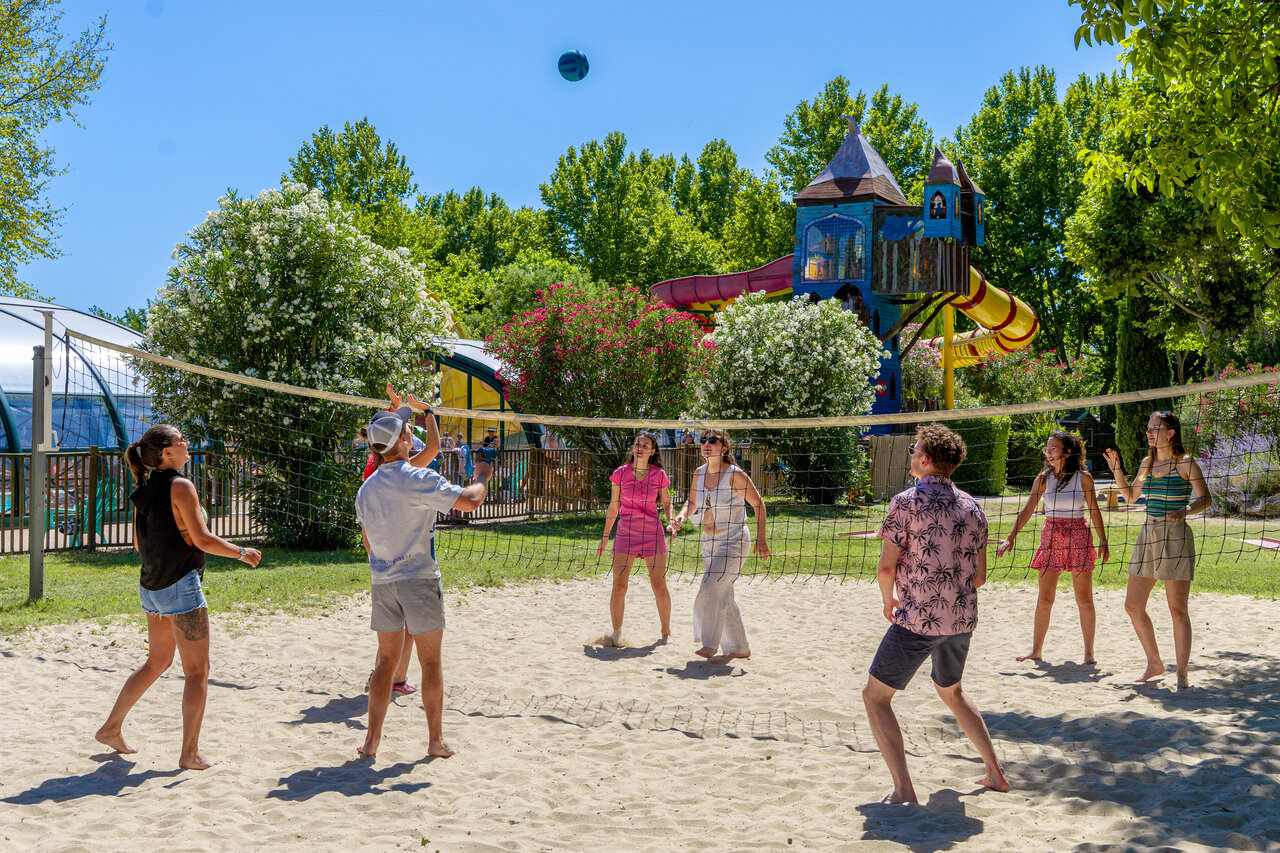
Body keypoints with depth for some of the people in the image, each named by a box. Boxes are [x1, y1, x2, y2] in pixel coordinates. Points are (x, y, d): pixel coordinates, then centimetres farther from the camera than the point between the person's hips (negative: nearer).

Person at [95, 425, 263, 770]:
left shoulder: (144, 489, 8)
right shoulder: (180, 486, -16)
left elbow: (138, 543, 16)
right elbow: (202, 539, -18)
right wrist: (242, 553, -6)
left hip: (151, 586, 8)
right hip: (181, 586, -8)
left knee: (157, 661, 24)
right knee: (197, 671, 1)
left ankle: (111, 728, 30)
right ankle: (190, 753, 3)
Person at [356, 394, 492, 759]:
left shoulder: (366, 489, 9)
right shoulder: (419, 479, -12)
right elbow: (469, 501, -16)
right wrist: (482, 478, 3)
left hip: (382, 582, 6)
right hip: (419, 578, -5)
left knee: (386, 660, 13)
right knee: (430, 661, 5)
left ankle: (372, 739, 11)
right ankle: (435, 740, 11)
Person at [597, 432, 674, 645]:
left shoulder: (659, 475, 1)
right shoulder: (620, 473, 2)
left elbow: (667, 504, 10)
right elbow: (613, 507, 10)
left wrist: (671, 522, -10)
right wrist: (605, 537, 11)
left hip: (653, 534, 0)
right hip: (625, 533, 0)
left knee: (659, 586, 1)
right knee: (619, 586, -4)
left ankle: (666, 632, 17)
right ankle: (616, 633, 9)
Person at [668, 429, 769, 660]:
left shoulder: (735, 475, -14)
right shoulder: (700, 473, 4)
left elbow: (758, 504, -7)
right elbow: (692, 503, 17)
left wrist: (761, 538, -10)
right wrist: (680, 517, -4)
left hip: (734, 542, -7)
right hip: (709, 543, 7)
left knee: (711, 589, -19)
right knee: (723, 597, 11)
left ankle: (710, 643, -8)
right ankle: (740, 648, 22)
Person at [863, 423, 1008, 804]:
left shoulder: (906, 501, -12)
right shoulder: (971, 506, 7)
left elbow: (886, 567, -13)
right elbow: (979, 576, 11)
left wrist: (889, 602, 5)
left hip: (918, 620, -7)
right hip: (963, 618, 7)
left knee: (876, 696, 6)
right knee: (951, 691, 30)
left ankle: (904, 791, -3)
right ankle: (995, 773, 30)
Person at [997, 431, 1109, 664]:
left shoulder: (1083, 477, -3)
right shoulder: (1043, 478, 3)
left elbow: (1094, 511, 1)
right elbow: (1027, 511, 3)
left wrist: (1103, 541, -3)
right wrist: (1010, 537, -2)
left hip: (1078, 537, -2)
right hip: (1050, 537, 2)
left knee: (1084, 599, 1)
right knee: (1044, 599, 5)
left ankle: (1089, 652, 11)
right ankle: (1036, 650, 13)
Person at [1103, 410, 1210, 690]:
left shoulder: (1185, 462, -5)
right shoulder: (1147, 463, 14)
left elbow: (1205, 498, -10)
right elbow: (1130, 496, 22)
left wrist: (1184, 511, -28)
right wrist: (1116, 469, 10)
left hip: (1175, 537, -7)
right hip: (1148, 535, 7)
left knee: (1177, 609, -3)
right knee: (1133, 606, 6)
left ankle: (1182, 672, 7)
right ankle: (1154, 663, 22)